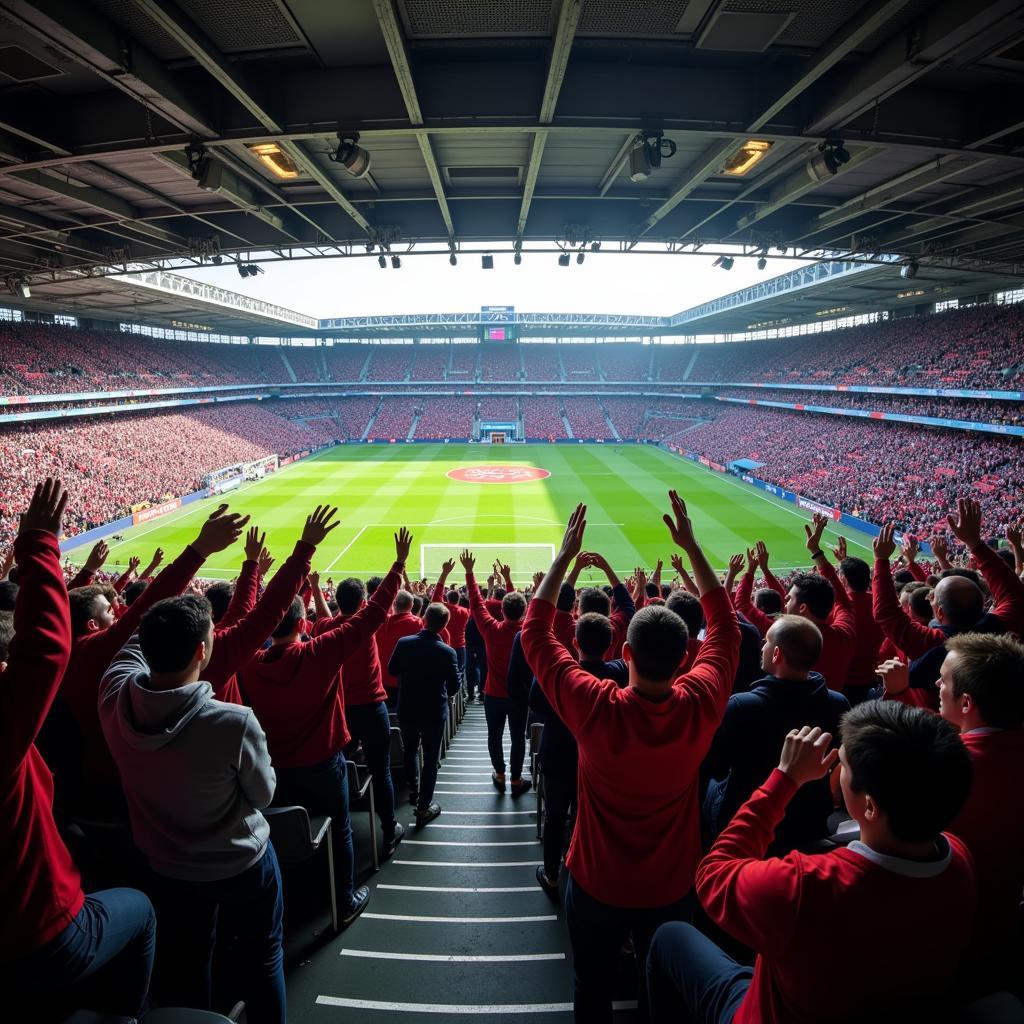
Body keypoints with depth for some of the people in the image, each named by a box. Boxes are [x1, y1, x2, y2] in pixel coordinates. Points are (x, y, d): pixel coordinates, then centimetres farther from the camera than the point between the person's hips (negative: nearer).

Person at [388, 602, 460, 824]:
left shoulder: (403, 643, -14)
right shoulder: (448, 652, -21)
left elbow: (392, 670, 3)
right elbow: (454, 688, -11)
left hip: (406, 709, 3)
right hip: (434, 712, -3)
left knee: (410, 750, 26)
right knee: (431, 759, 9)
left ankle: (413, 788, 44)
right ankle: (423, 807, 14)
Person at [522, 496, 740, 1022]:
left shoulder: (597, 709, -32)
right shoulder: (701, 705, -24)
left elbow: (535, 634, -20)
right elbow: (724, 627, -8)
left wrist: (564, 556, -17)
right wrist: (691, 546, -7)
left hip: (596, 883, -2)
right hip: (673, 885, 2)